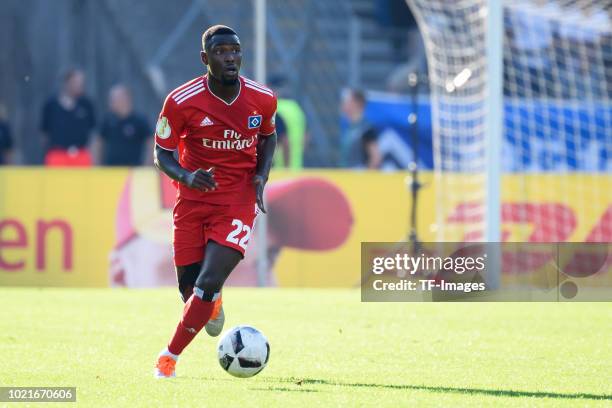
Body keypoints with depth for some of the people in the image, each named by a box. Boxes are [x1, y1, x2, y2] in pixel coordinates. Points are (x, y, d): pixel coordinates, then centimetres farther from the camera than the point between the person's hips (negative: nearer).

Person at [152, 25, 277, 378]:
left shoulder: (263, 99, -6)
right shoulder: (181, 102, -13)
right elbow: (162, 153, -3)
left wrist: (262, 175, -3)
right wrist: (186, 176, -23)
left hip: (239, 200, 0)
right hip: (194, 200, 0)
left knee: (208, 284, -16)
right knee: (189, 289, 4)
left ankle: (170, 356, -1)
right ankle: (213, 305, 43)